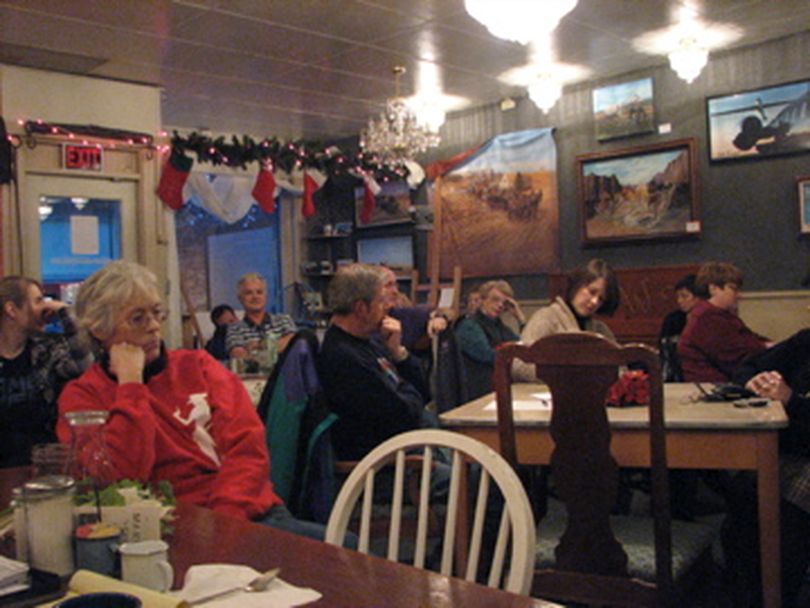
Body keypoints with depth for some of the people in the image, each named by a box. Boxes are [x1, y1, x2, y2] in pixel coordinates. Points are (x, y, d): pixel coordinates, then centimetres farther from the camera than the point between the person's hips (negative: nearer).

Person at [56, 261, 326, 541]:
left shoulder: (197, 365, 15)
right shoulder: (82, 396, 7)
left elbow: (248, 448, 4)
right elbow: (120, 477, -11)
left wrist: (223, 522, -12)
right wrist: (130, 382, -5)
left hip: (248, 515, 4)